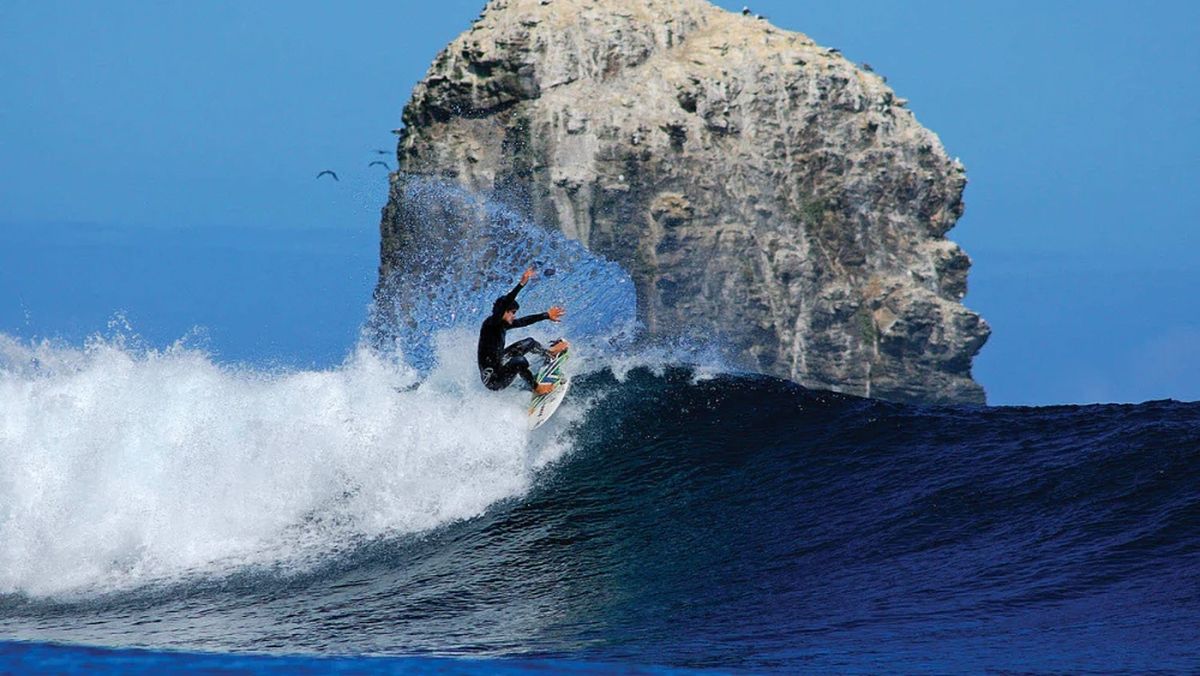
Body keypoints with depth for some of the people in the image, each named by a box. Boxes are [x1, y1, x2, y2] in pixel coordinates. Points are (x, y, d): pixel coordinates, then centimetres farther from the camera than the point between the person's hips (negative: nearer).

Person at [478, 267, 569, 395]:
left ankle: (549, 353, 45)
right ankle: (535, 388, -11)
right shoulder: (491, 323, -20)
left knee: (529, 343, 18)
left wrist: (547, 315, 25)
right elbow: (504, 304, -35)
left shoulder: (502, 325, 5)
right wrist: (521, 284, -42)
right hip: (492, 379, -10)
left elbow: (524, 321, 18)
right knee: (520, 362, -34)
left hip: (499, 364, 10)